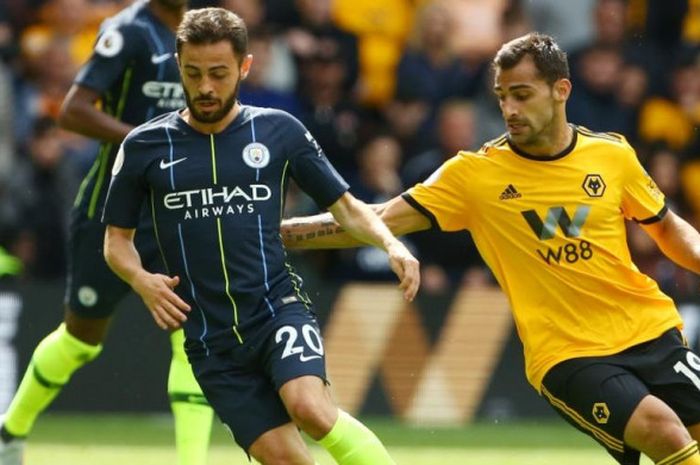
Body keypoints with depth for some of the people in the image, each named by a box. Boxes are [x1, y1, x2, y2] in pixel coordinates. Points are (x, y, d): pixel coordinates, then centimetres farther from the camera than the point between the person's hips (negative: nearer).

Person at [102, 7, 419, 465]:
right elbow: (117, 239, 13)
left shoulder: (279, 130, 4)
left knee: (311, 408, -31)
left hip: (279, 306, -1)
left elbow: (346, 207, 9)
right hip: (211, 337, 1)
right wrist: (141, 280, -8)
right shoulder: (144, 147, 4)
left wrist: (391, 244, -10)